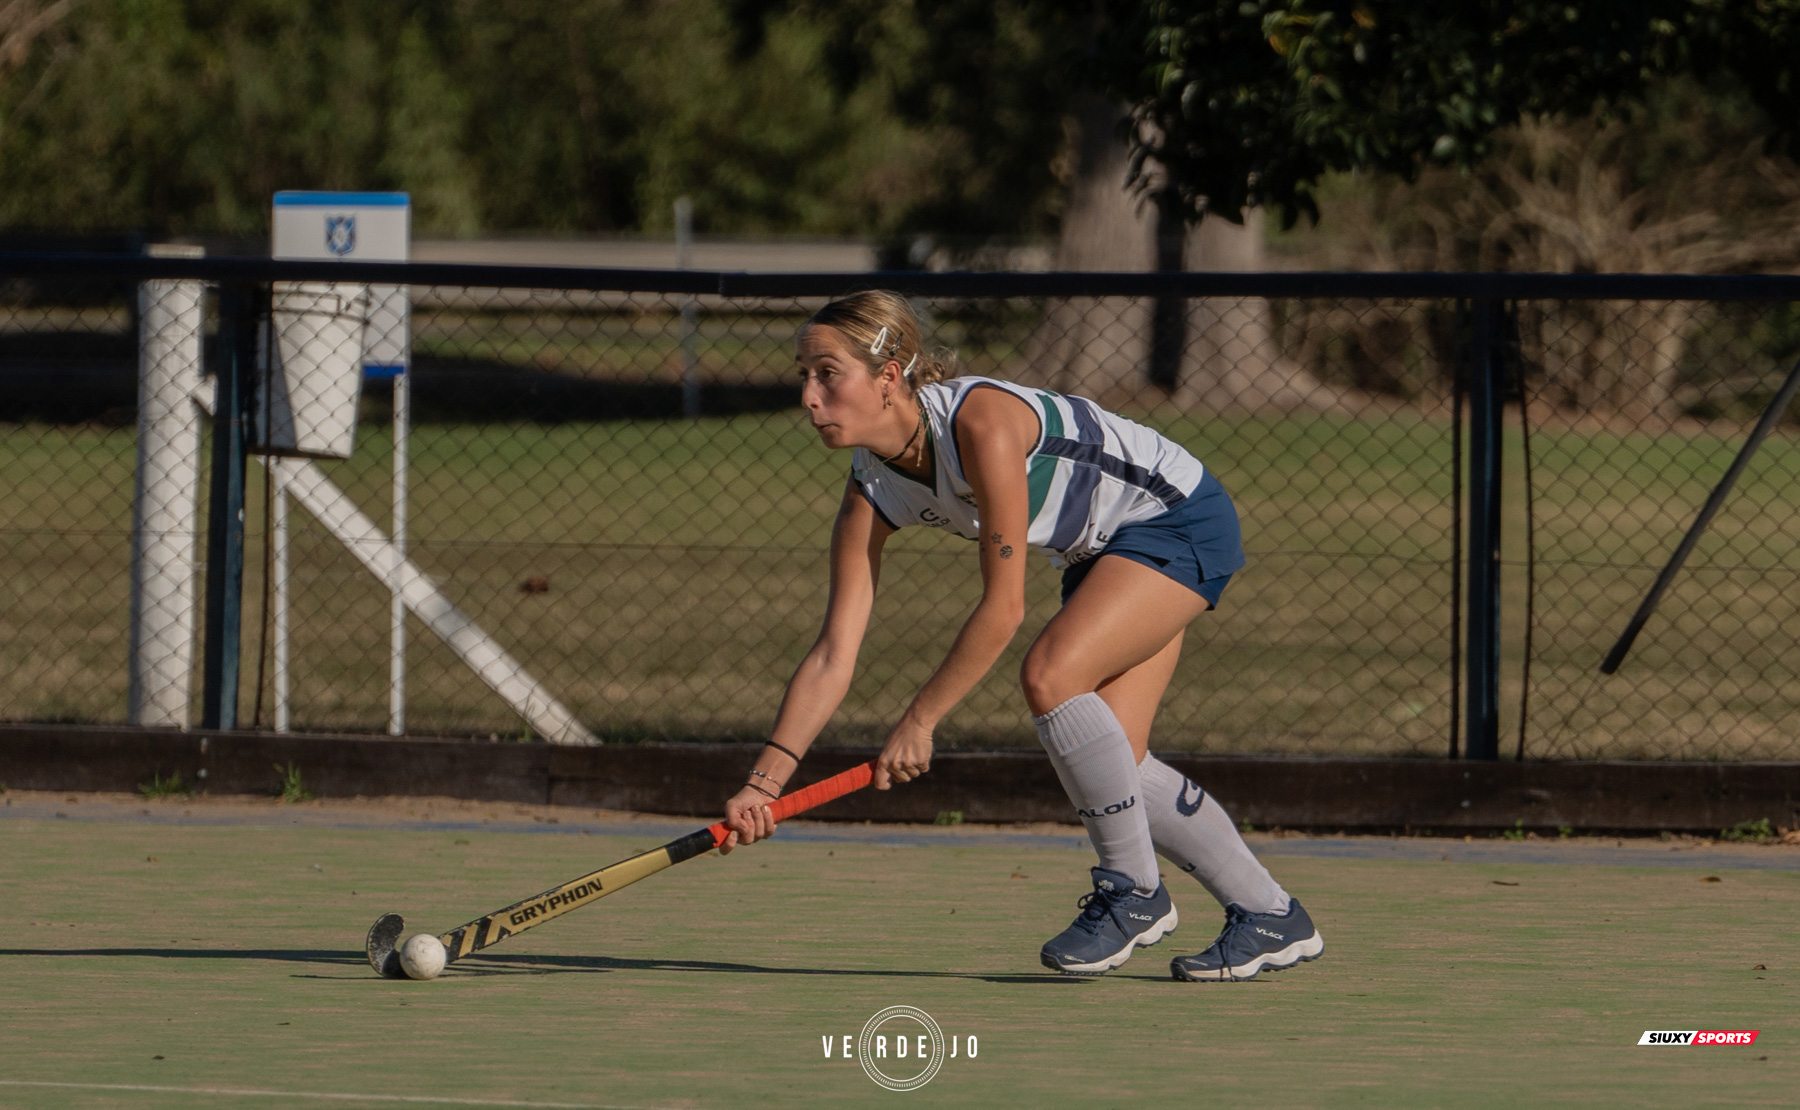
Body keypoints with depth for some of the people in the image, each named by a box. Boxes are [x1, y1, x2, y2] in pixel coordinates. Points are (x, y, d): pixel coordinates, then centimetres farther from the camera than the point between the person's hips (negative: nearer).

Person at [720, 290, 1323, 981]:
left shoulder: (982, 422, -33)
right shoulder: (871, 493, -10)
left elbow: (1003, 607, -28)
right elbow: (832, 658, -11)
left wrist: (918, 722, -23)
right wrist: (765, 782, -20)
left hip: (1180, 516, -8)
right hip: (1103, 553, 8)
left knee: (1049, 675, -26)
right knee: (1113, 767, 0)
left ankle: (1134, 893, -11)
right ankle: (1271, 920, 16)